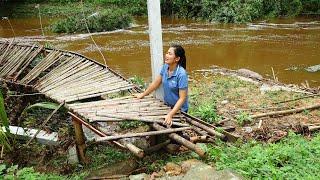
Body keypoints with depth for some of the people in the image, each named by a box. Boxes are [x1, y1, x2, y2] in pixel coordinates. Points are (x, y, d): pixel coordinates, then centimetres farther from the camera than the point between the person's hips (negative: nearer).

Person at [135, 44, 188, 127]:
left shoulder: (181, 74, -28)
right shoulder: (165, 67, -10)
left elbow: (182, 98, -26)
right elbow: (156, 82, 5)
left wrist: (170, 115, -32)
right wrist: (143, 94, 12)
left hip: (179, 109, -5)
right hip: (167, 106, 6)